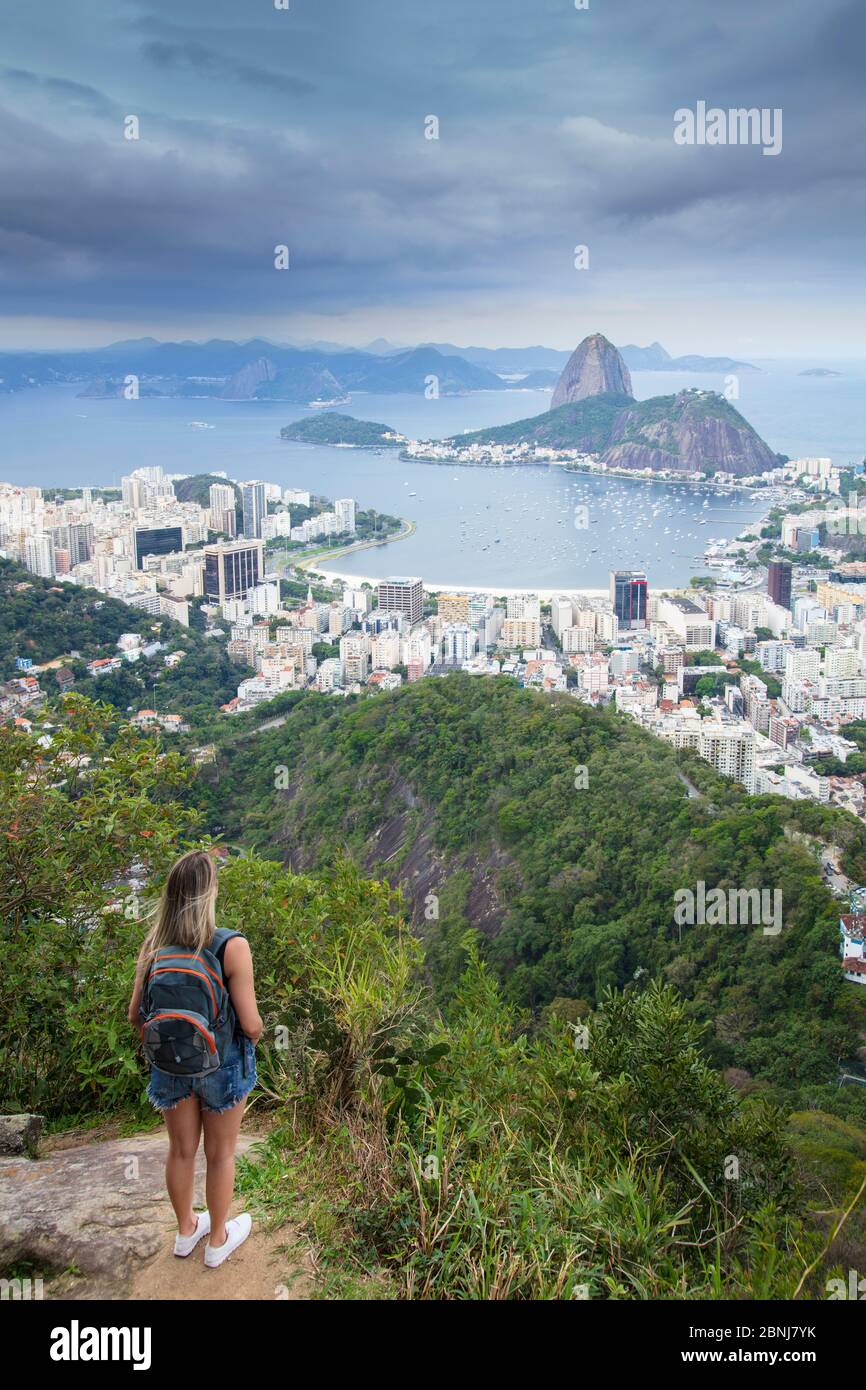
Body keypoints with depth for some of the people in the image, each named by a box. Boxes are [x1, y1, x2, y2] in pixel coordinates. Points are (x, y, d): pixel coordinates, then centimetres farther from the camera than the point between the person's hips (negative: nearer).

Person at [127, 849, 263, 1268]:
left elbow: (136, 1015, -4)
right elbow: (249, 1022, -22)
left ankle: (186, 1230, 45)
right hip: (223, 1064, -3)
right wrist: (255, 1034, 2)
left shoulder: (154, 945, -13)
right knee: (220, 1154, 18)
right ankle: (218, 1240, 37)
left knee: (181, 1150, 23)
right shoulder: (232, 947, -25)